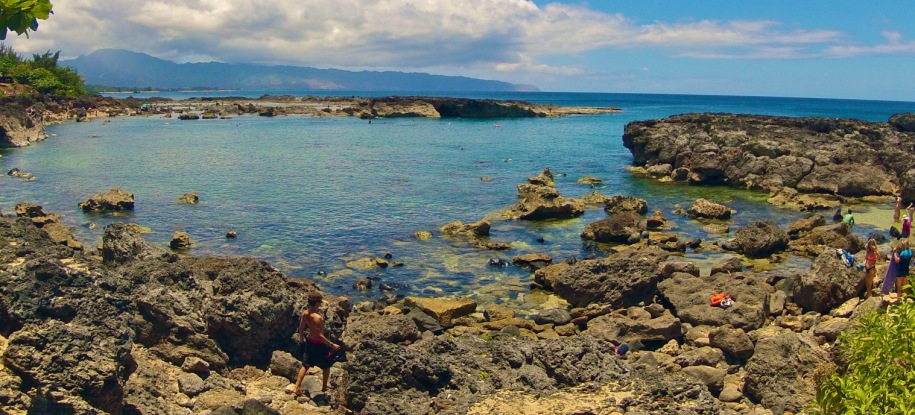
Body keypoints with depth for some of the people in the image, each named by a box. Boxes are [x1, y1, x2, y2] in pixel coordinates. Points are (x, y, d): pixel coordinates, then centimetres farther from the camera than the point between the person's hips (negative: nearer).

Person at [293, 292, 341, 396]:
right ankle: (325, 387, 32)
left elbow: (301, 328, 6)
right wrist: (332, 345, -22)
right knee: (326, 366, 17)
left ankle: (297, 388, 20)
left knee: (305, 366, 19)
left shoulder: (305, 314, -7)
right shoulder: (317, 317, -31)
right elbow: (320, 335, -28)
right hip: (319, 344, -7)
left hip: (309, 342, 7)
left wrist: (301, 338, 25)